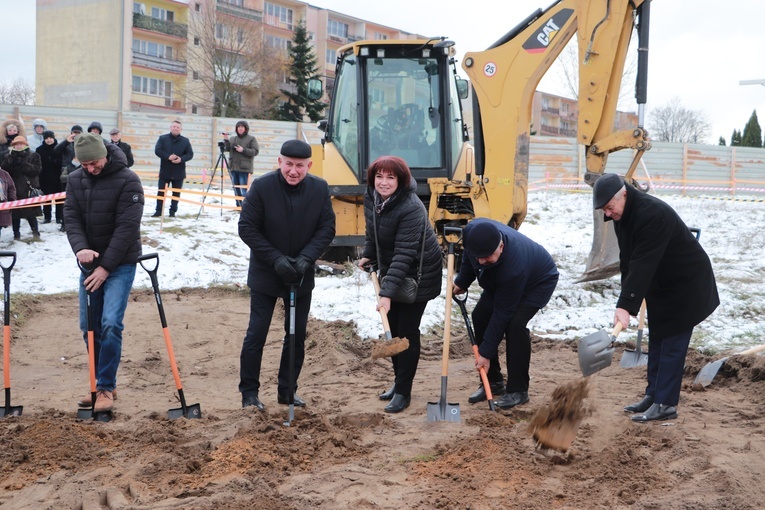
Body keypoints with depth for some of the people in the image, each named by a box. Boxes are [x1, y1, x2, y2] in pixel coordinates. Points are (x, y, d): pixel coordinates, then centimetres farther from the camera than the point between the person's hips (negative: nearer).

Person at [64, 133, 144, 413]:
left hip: (120, 264, -5)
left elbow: (127, 227, -18)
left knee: (111, 324, -15)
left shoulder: (128, 180, -15)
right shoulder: (75, 180, 3)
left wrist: (106, 266, -19)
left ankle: (106, 387, -5)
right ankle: (100, 383, 20)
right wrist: (80, 248, -21)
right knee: (89, 327, 7)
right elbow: (71, 218, 0)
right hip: (89, 263, 6)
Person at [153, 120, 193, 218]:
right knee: (161, 192, 1)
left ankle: (173, 211, 14)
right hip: (165, 171, -1)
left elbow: (190, 154, 3)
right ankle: (158, 211, 8)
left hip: (179, 172, 1)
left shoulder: (185, 141, 5)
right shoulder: (162, 138, 2)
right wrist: (168, 157, -21)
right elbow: (157, 150, -7)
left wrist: (181, 159, -17)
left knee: (176, 193, 5)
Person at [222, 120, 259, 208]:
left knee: (243, 188, -11)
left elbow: (255, 151, -7)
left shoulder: (251, 139, 1)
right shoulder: (233, 139, 16)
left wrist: (243, 150, -15)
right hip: (233, 167, 6)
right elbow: (227, 149, 6)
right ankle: (238, 205, 17)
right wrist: (226, 140, -10)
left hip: (244, 168, -6)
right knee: (236, 188, 10)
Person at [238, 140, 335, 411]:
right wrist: (276, 259, -19)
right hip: (265, 275, -3)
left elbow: (327, 228, -2)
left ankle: (287, 390, 22)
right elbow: (247, 228, -12)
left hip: (301, 276, 3)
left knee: (297, 335, 9)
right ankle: (249, 392, 12)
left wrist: (306, 258, -17)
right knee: (256, 334, 0)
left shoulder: (320, 188, -7)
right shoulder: (262, 187, -16)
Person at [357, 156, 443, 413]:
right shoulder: (371, 199, -6)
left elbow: (404, 254, -33)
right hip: (391, 271, 7)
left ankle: (403, 391, 5)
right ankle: (398, 380, 30)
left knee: (407, 331, -4)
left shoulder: (411, 208, -30)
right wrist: (368, 255, 2)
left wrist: (386, 292, -37)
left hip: (418, 274, -7)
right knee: (392, 328, 13)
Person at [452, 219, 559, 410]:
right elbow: (469, 255, -2)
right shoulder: (472, 231, -31)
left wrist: (486, 353, -30)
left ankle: (518, 390, -13)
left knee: (515, 324, -26)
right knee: (480, 316, -5)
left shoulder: (513, 267, -45)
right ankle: (493, 382, 7)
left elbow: (502, 313, -35)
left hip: (539, 282, -7)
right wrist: (462, 281, 3)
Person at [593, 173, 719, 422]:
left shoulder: (653, 214, -32)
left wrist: (626, 305, -40)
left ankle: (666, 403, -5)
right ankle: (653, 395, 20)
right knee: (656, 339, 13)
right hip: (659, 285, 9)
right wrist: (627, 300, 3)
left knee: (672, 343, -8)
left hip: (686, 284, -9)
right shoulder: (621, 215, -1)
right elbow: (628, 260, 7)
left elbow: (643, 264, -37)